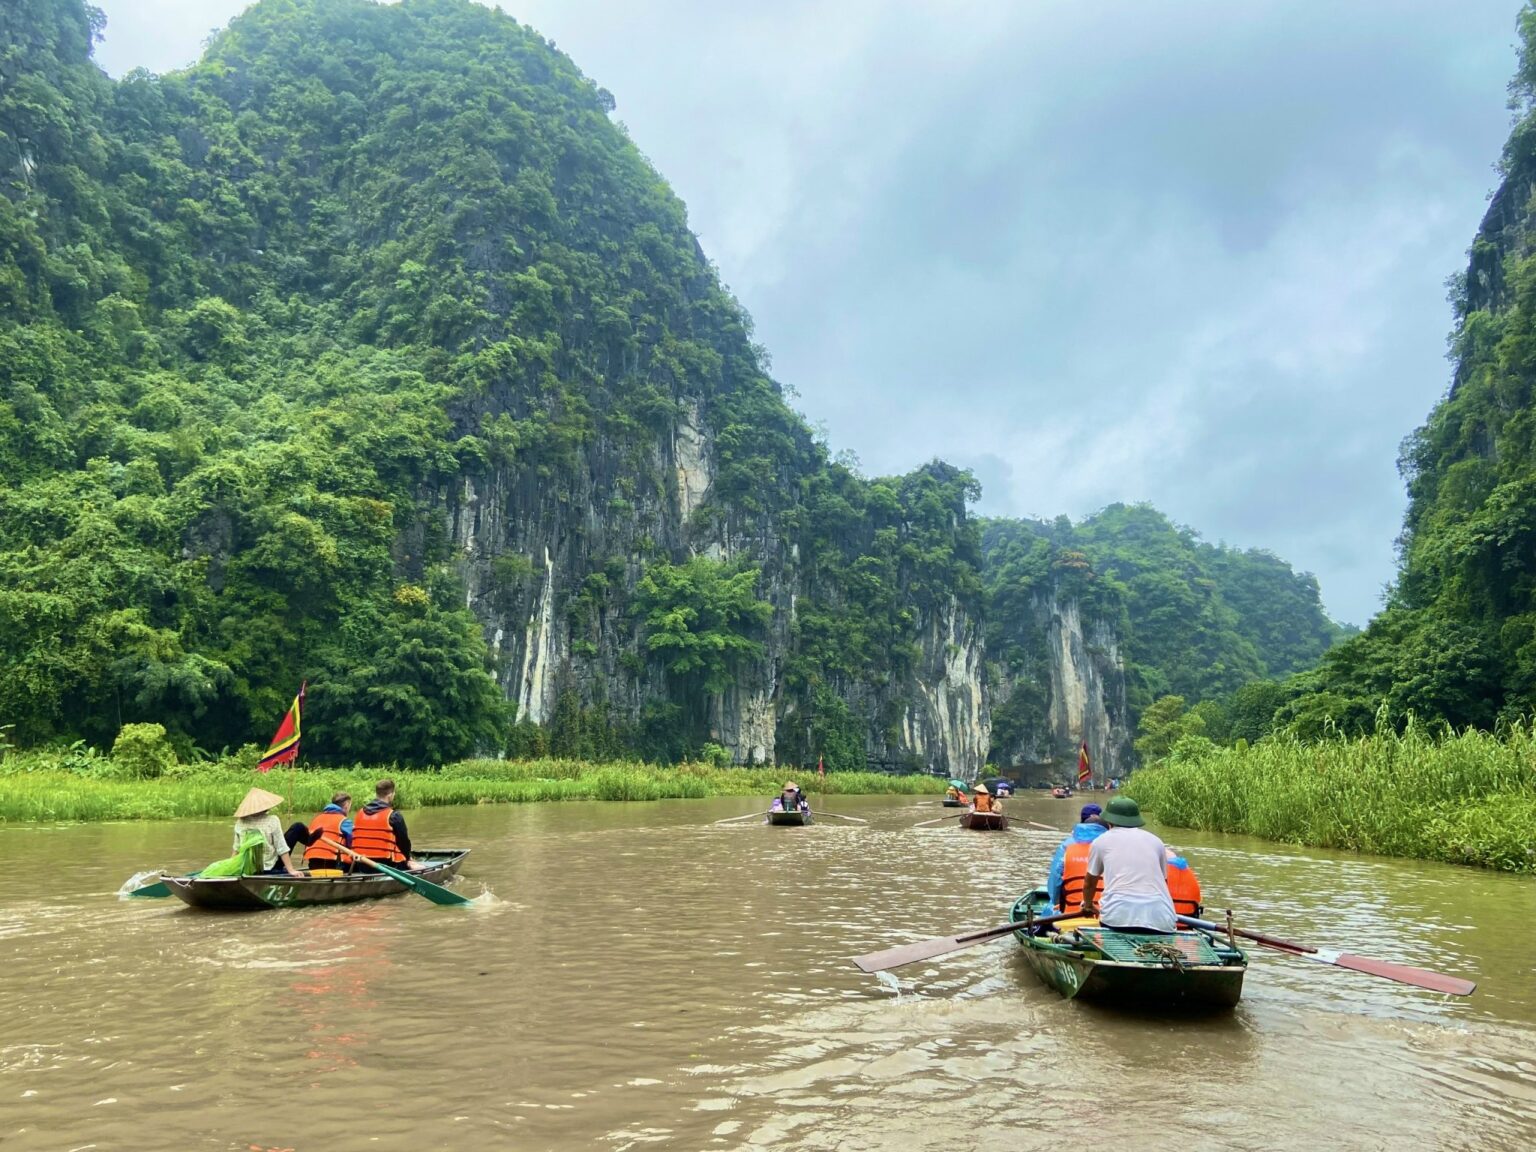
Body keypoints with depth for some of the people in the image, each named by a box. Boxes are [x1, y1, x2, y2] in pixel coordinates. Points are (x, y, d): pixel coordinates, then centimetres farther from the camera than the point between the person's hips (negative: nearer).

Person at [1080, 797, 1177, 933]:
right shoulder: (1156, 840, 22)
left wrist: (1087, 905, 51)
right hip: (1161, 920, 2)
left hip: (1118, 918, -2)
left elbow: (1090, 883, 31)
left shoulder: (1101, 842, 18)